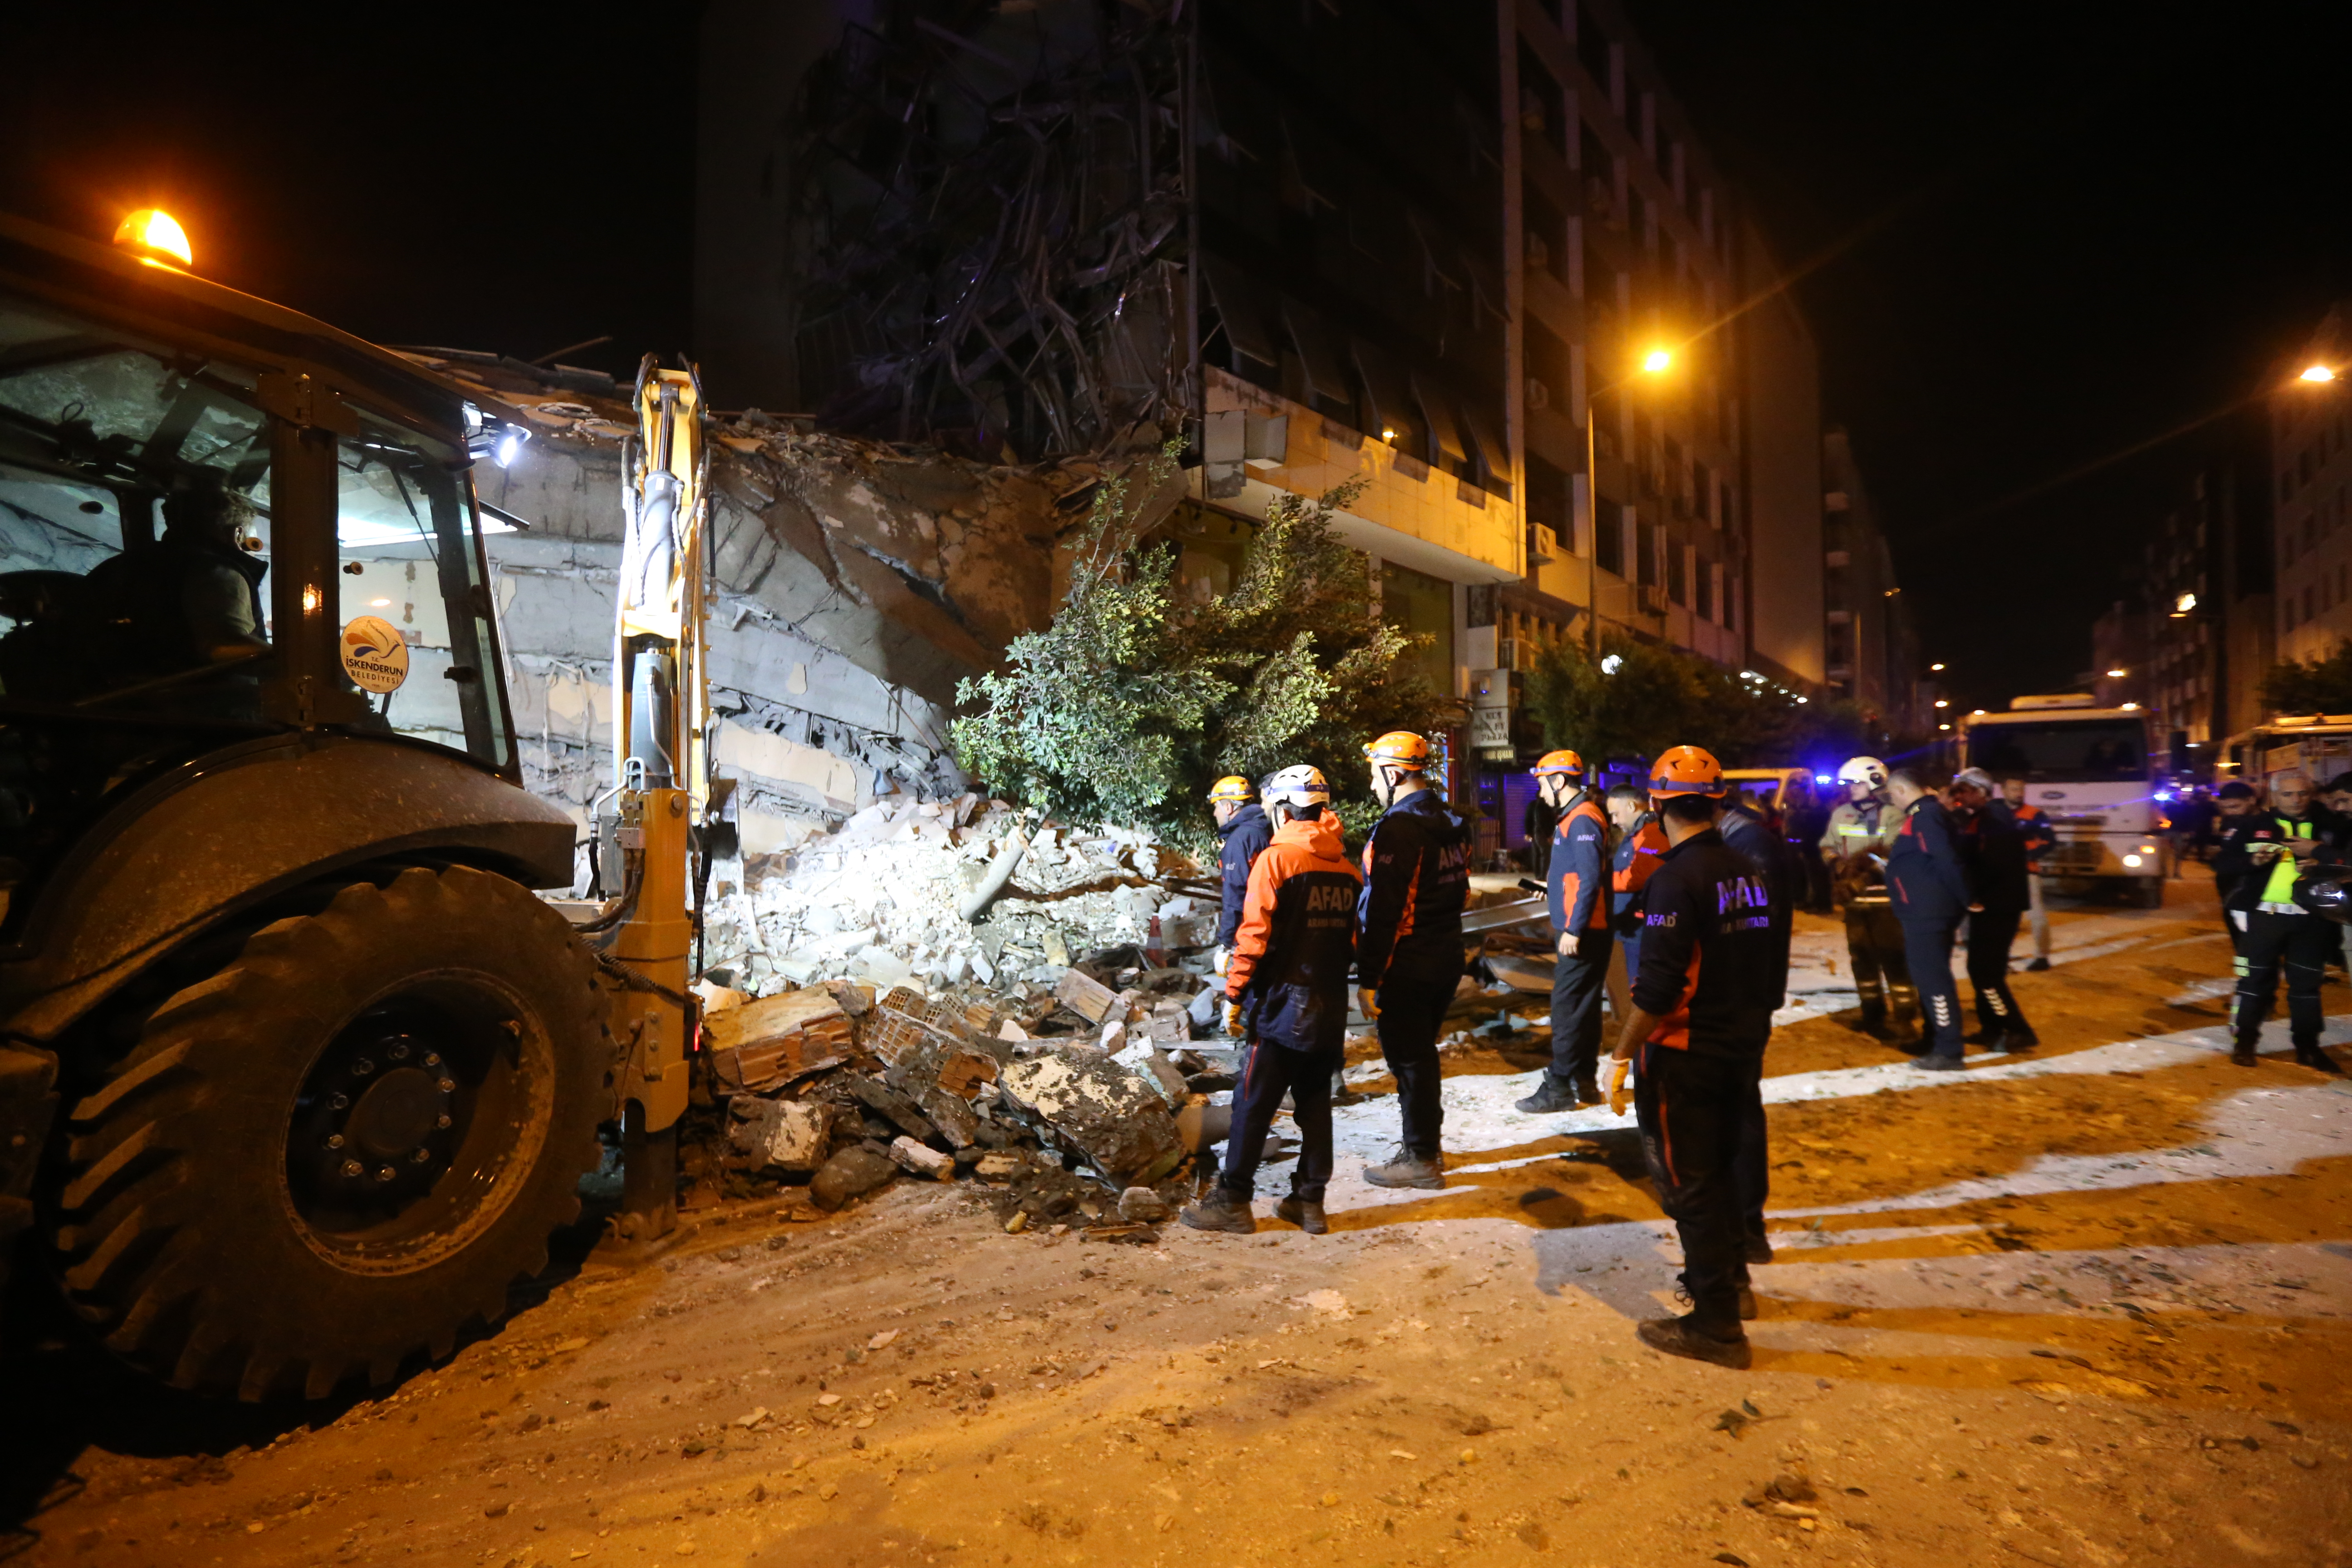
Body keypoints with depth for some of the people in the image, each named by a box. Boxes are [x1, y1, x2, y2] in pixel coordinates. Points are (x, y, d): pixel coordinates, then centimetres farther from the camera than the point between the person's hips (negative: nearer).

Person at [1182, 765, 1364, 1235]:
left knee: (1253, 1106, 2)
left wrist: (1234, 996, -9)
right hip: (1331, 1008, 6)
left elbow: (1254, 936, -15)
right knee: (1315, 1103, 14)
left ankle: (1233, 1201, 9)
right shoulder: (1346, 866, 7)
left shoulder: (1276, 858, -12)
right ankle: (1310, 1201, 21)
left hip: (1282, 1003, -6)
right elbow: (1351, 940, 11)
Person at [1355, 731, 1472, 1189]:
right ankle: (1429, 1143, 31)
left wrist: (1369, 978, -19)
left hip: (1406, 967, -9)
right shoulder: (1449, 823, 11)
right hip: (1446, 958, 9)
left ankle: (1421, 1160, 13)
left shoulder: (1399, 827, -19)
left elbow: (1384, 909, -22)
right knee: (1422, 1053, 19)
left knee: (1408, 1060, 2)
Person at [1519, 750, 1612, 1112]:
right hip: (1579, 930, 10)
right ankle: (1584, 1082, 22)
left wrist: (1574, 930, -22)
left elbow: (1591, 880, -23)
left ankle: (1559, 1088, 0)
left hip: (1582, 934, -10)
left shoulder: (1582, 820, -17)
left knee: (1568, 1008, -5)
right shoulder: (1574, 817, 14)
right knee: (1583, 1006, 14)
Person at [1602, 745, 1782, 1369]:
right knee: (1721, 1169, 24)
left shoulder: (1677, 878, -21)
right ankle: (1730, 1282, 41)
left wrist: (1621, 1056, -16)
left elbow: (1657, 987, -24)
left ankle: (1715, 1326, 14)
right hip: (1742, 1050, 8)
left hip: (1684, 1056, -8)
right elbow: (1769, 969, 12)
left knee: (1690, 1184, 4)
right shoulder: (1747, 871, 4)